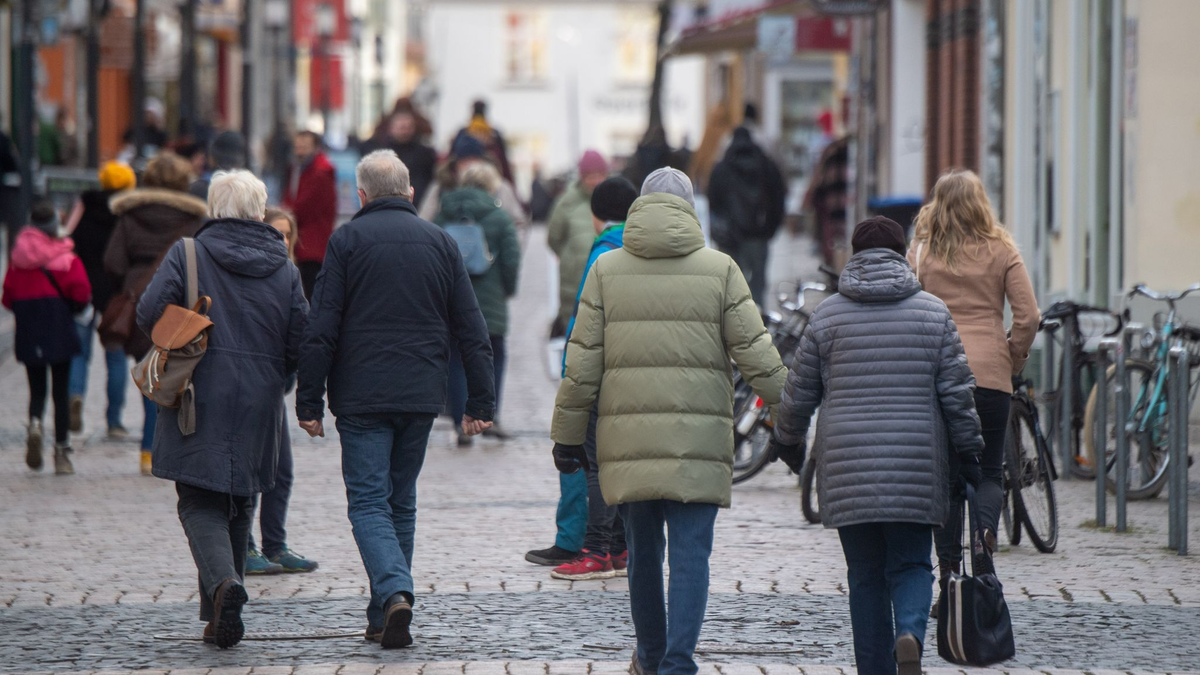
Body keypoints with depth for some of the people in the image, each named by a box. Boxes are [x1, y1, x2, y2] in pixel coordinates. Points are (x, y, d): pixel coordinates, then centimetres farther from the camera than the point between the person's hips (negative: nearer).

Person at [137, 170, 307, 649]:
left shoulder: (187, 254, -3)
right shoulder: (284, 268, 5)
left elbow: (150, 313, -12)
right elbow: (300, 344, 2)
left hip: (200, 405, -3)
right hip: (259, 408, 3)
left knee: (200, 503, 1)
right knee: (239, 506, 15)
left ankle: (223, 580, -27)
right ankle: (220, 617, 18)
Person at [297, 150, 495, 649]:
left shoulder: (347, 241, -2)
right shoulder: (440, 243, 9)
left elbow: (320, 330, -6)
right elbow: (472, 331, 8)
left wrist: (308, 402, -3)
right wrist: (479, 403, 11)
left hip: (361, 397, -3)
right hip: (421, 397, 4)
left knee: (368, 502, -2)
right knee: (401, 502, 14)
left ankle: (394, 593, -24)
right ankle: (384, 619, 16)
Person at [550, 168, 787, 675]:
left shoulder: (607, 269, 4)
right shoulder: (719, 269, 1)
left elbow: (583, 361, 3)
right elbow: (755, 352, 0)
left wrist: (568, 434, 8)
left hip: (628, 437, 2)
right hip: (699, 438, -2)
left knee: (643, 551, 15)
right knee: (691, 553, -3)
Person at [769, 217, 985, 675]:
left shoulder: (827, 316, 4)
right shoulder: (934, 313, 4)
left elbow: (799, 393, 8)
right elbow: (957, 392, 2)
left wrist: (787, 441, 25)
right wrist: (969, 450, 13)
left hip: (846, 466, 0)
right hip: (916, 466, 0)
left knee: (865, 573, 7)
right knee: (911, 564, 7)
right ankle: (910, 633, -22)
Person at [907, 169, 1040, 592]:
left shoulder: (920, 253, 3)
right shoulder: (1002, 252, 4)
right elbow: (1028, 316, -3)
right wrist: (1014, 359, 11)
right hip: (990, 374, 0)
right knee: (989, 470, 11)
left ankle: (948, 563, 7)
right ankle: (986, 528, -19)